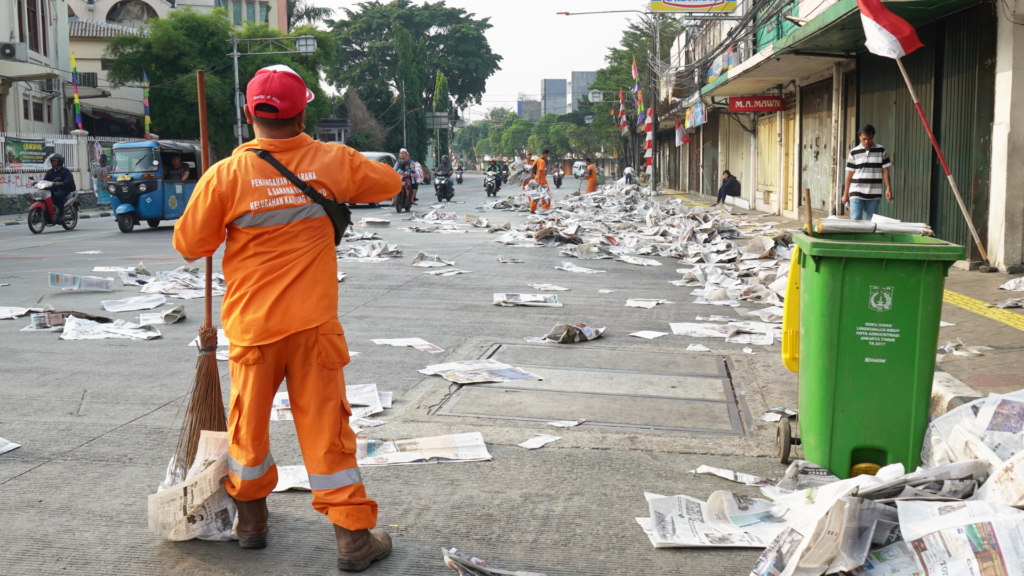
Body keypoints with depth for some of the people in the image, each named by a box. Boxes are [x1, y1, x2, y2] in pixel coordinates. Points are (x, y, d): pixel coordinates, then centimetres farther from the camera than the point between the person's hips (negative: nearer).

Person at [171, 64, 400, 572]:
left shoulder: (226, 174, -7)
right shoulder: (332, 162, -4)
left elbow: (189, 244, 1)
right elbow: (389, 183, 12)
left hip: (252, 324, 0)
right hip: (313, 323, 0)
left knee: (249, 421, 17)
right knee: (325, 425, 5)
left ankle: (250, 519, 33)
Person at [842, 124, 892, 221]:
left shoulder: (881, 151, 5)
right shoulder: (854, 153, 3)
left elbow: (885, 170, 7)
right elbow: (849, 174, 7)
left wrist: (888, 188, -1)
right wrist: (846, 193, 8)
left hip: (874, 194, 1)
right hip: (856, 193, -1)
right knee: (855, 220, -10)